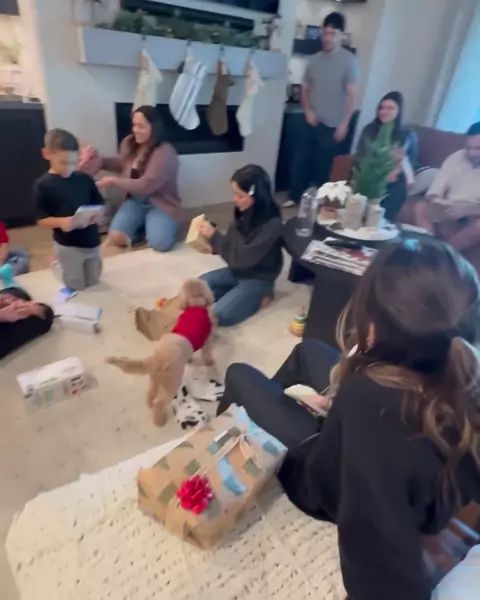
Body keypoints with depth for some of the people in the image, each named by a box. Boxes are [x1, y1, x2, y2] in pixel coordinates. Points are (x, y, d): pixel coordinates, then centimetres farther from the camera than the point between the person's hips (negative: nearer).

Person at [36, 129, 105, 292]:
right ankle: (58, 264, 39)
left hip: (92, 241, 4)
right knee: (77, 287, 10)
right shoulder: (43, 185, -10)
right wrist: (60, 222, -30)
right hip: (67, 245, -4)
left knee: (93, 283, 20)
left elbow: (99, 205, 7)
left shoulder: (85, 179, -1)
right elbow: (41, 219, -10)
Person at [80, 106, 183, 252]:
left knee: (160, 244, -29)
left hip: (160, 205, -4)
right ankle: (143, 226, 9)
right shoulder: (130, 144, 3)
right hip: (135, 201, 5)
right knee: (115, 237, -19)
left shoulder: (165, 153, -18)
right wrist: (99, 162, 8)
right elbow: (123, 164, 24)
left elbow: (145, 185, -23)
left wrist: (113, 181, -18)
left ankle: (151, 226, 5)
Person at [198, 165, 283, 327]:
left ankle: (259, 296, 0)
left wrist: (214, 236, -24)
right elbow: (233, 244, 7)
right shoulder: (245, 213, -6)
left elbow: (241, 257, -28)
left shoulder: (271, 225, -28)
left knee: (220, 315, -18)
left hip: (258, 278, -7)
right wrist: (212, 247, -12)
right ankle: (239, 294, 5)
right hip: (238, 271, 8)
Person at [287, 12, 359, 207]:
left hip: (331, 125, -4)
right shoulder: (315, 59, 6)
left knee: (322, 166, 4)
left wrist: (344, 123, -14)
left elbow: (352, 94, -8)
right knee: (301, 161, 7)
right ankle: (295, 197, 22)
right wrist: (308, 110, -3)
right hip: (312, 122, 4)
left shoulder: (349, 60, -7)